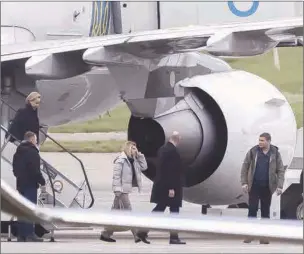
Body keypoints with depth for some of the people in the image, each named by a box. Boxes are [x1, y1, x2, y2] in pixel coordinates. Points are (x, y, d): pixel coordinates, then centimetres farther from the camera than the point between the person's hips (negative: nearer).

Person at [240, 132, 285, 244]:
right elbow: (245, 167, 3)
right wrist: (244, 182, -4)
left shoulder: (275, 153, -1)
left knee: (265, 211, 6)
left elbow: (280, 171, 1)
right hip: (254, 186, 0)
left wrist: (279, 186, -8)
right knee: (252, 210, -2)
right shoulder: (253, 151, -1)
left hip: (267, 187, 0)